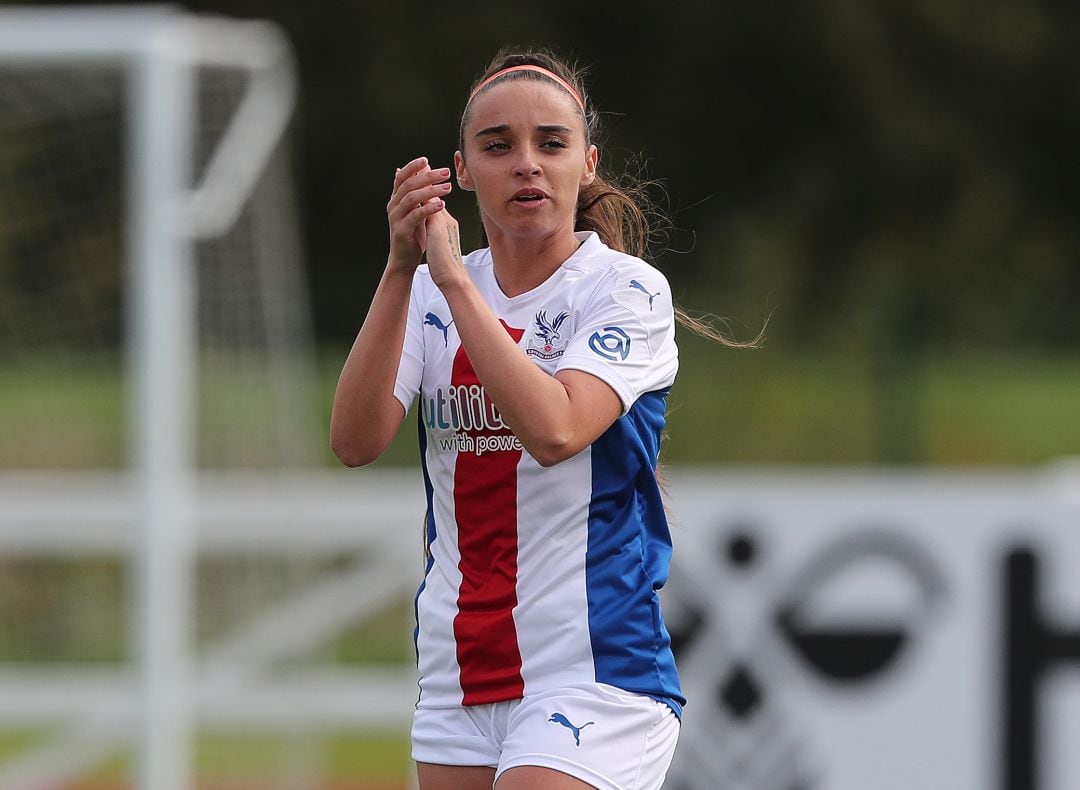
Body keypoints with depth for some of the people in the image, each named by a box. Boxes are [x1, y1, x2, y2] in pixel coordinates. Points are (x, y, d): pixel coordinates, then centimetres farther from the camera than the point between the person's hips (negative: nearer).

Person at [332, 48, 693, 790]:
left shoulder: (627, 289, -5)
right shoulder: (431, 295, 8)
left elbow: (554, 429, -24)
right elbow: (356, 441, -8)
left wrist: (453, 277, -20)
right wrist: (401, 268, -17)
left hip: (593, 669, -5)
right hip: (458, 674, 5)